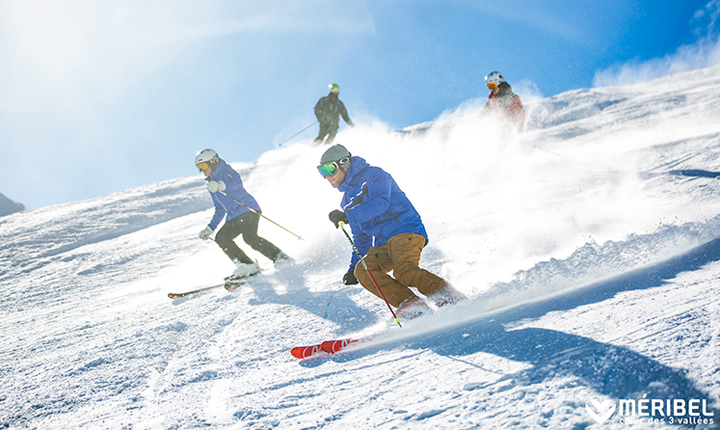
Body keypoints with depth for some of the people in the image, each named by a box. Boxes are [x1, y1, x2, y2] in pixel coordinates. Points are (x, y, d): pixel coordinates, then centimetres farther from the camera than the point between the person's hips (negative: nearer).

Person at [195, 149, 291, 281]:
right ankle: (247, 266, -20)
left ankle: (280, 257, -19)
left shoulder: (225, 171, 2)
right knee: (221, 238, -14)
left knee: (250, 237, -28)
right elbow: (220, 210, 31)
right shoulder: (211, 184, 24)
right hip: (233, 218, 8)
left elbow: (237, 182, -23)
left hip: (248, 209, -8)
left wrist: (220, 185, -41)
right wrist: (209, 228, 26)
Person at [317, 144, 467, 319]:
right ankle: (410, 303, -30)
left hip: (406, 231, -8)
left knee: (403, 270, -33)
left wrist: (347, 217, -26)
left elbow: (380, 203, -21)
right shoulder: (347, 202, 23)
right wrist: (354, 266, 29)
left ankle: (451, 299, -26)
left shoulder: (373, 175, -1)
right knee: (362, 270, -21)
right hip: (382, 244, 8)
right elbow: (361, 237, 32)